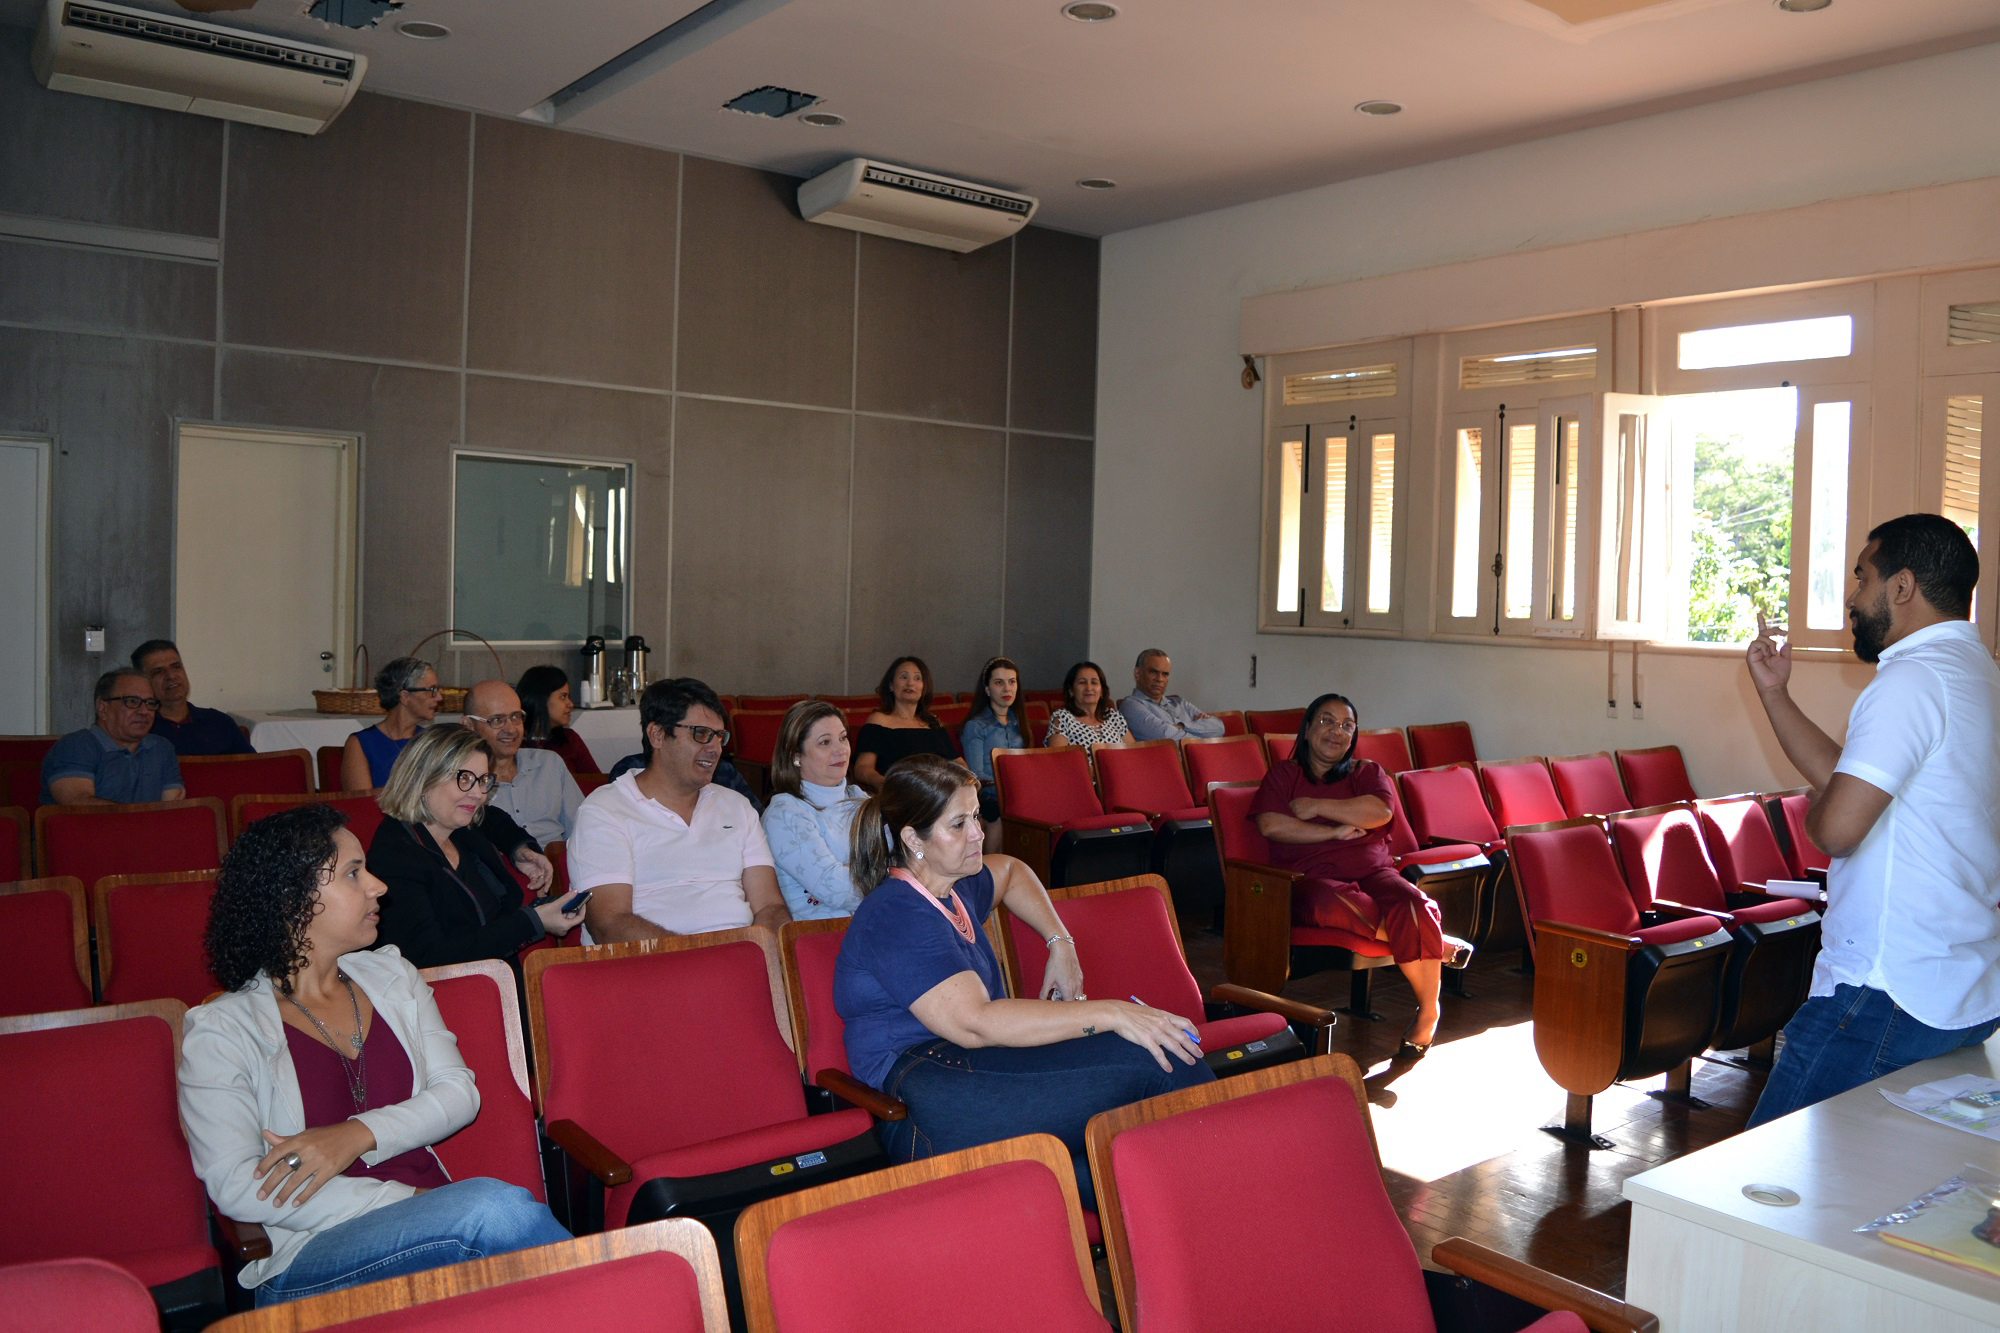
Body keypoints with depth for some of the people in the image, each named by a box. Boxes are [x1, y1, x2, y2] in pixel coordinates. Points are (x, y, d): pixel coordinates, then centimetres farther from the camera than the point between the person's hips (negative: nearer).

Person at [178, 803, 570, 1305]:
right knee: (497, 1207, -32)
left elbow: (459, 1092, 10)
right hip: (309, 1264, -4)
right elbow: (235, 1186, -9)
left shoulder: (392, 977, 16)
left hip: (437, 1217, 4)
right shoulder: (220, 1031, 1)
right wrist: (410, 1206, -17)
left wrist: (360, 1134, -11)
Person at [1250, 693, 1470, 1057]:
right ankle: (1438, 945, -23)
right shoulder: (1283, 774, 16)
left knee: (1412, 905, -31)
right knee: (1333, 904, -39)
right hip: (1312, 877, -2)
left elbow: (1379, 811, -2)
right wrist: (1335, 831, -4)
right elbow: (1271, 825, -3)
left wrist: (1316, 806, -3)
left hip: (1373, 871, 2)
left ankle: (1429, 1011, -16)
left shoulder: (1367, 772, 21)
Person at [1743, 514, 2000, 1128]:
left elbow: (1836, 825, -25)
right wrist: (1774, 693, 21)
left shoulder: (1912, 679, -16)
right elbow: (1851, 777, 20)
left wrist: (1813, 811, -2)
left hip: (1888, 996, -10)